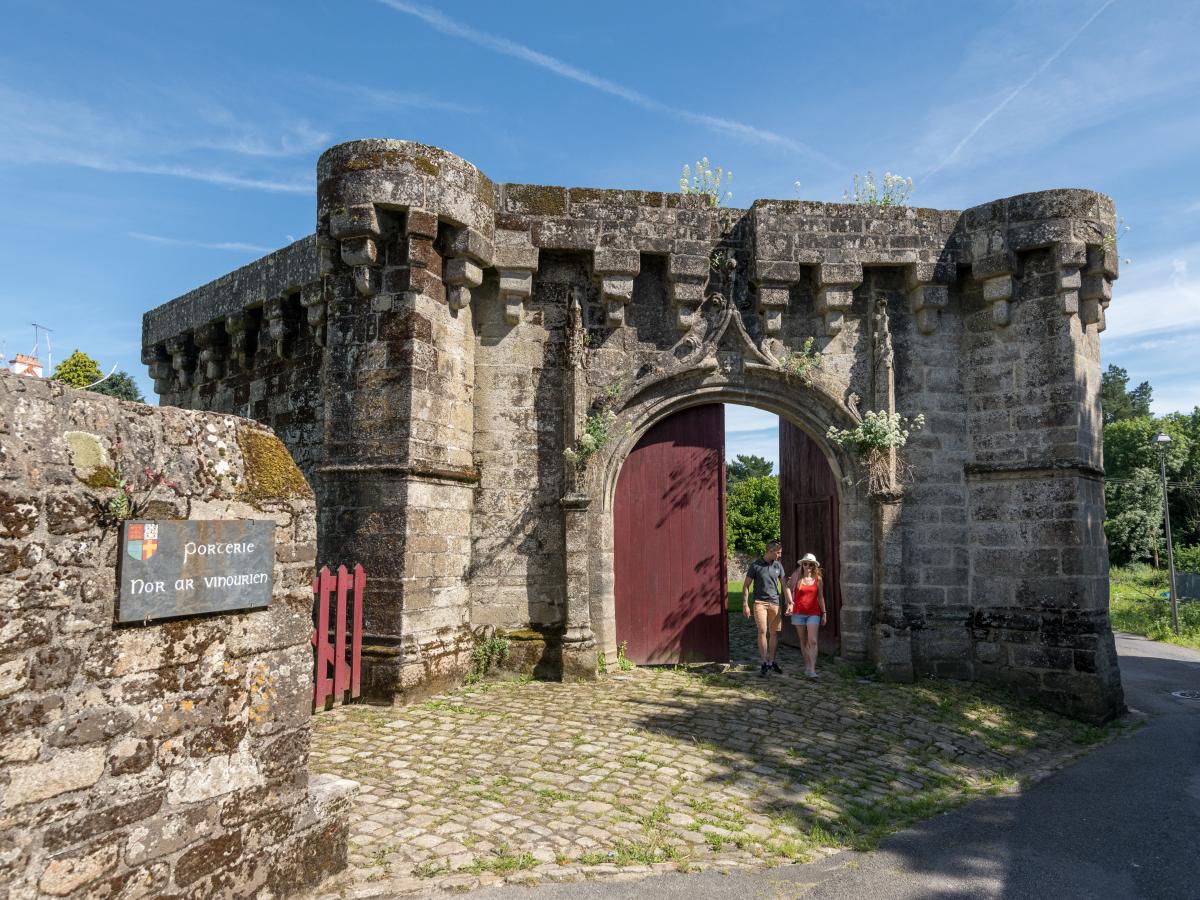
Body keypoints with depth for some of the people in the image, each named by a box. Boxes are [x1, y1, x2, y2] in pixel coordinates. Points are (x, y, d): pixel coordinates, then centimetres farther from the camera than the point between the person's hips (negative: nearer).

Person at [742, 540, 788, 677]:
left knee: (774, 633, 7)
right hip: (760, 602, -4)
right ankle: (764, 663, -6)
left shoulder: (778, 565, 8)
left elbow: (784, 585, 12)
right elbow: (746, 585, 0)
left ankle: (771, 662, 20)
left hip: (775, 603, 4)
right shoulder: (755, 565, -3)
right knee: (763, 631, -12)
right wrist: (745, 605, -6)